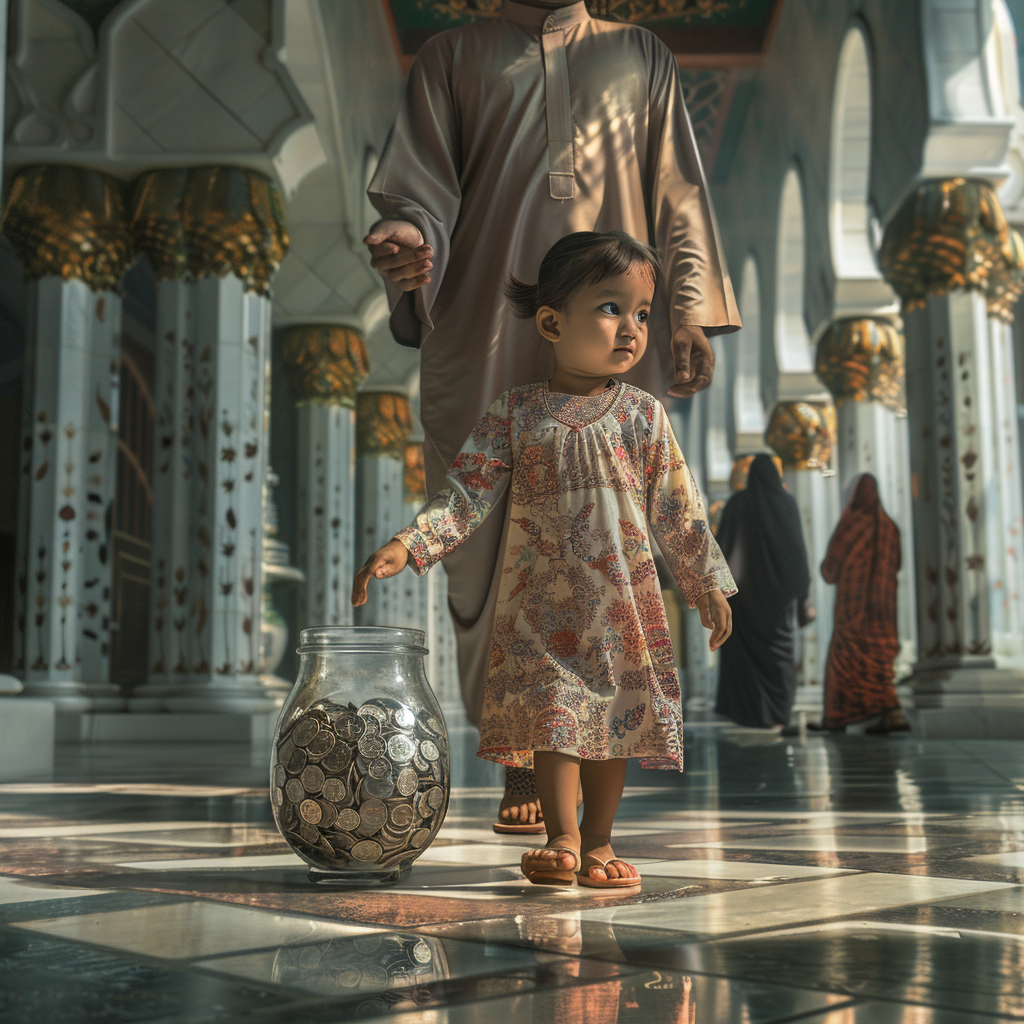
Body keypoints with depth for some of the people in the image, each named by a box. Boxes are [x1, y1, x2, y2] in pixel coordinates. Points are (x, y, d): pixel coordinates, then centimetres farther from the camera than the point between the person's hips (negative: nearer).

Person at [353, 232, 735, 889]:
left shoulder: (643, 416, 1)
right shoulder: (517, 414, -1)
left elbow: (677, 509, 5)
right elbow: (467, 493, -3)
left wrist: (708, 586, 6)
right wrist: (409, 545, -15)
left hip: (622, 600, 1)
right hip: (541, 600, -1)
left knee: (614, 714, 6)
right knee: (552, 713, -1)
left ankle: (599, 840, 21)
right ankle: (562, 836, 14)